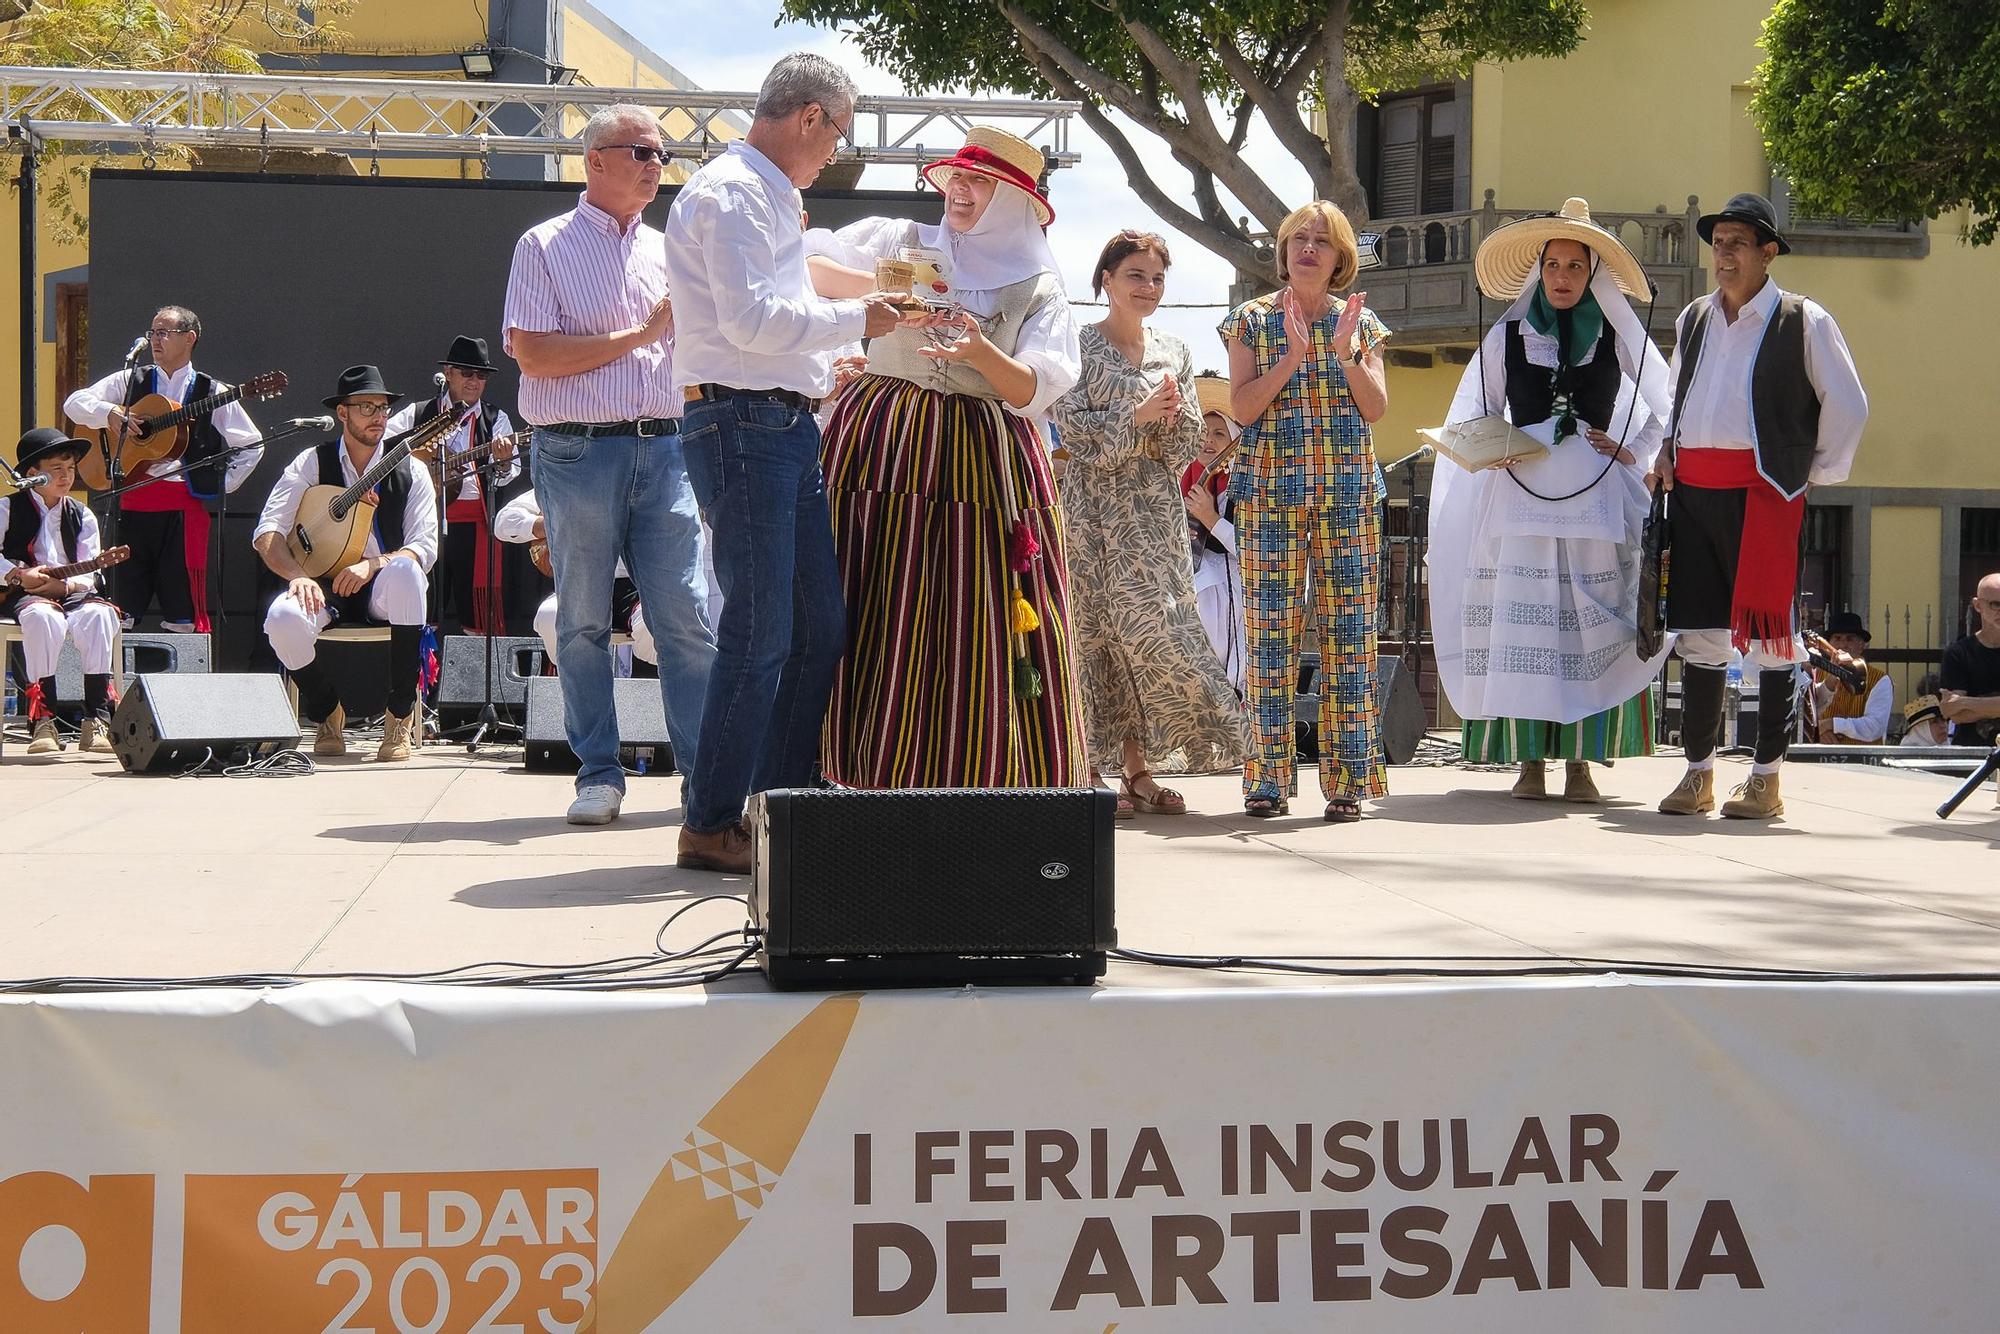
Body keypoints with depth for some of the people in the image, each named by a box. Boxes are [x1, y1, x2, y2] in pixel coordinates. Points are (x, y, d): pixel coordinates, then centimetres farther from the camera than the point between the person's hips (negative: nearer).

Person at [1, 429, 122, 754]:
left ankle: (97, 718, -29)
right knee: (43, 617, -38)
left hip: (72, 592, 3)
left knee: (98, 615, -31)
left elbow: (90, 573, 4)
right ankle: (43, 720, -37)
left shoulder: (82, 516, 14)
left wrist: (66, 585, -16)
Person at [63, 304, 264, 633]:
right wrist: (110, 413, -10)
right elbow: (74, 403, 8)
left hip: (185, 505, -2)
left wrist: (222, 485, 2)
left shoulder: (212, 393, 7)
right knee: (122, 609, 1)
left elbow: (251, 445, 9)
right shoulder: (131, 381, 13)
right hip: (134, 500, 2)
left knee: (184, 604, -3)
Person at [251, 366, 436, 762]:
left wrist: (372, 565, -24)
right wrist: (298, 576, -25)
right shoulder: (312, 463, 3)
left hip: (383, 587, 0)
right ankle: (326, 712, -1)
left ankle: (400, 715, -25)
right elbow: (267, 532, -6)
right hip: (324, 588, 0)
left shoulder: (409, 471, 4)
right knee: (283, 619, -34)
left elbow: (425, 549, -6)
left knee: (405, 571, -37)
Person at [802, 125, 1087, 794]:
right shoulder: (902, 242, 10)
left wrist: (982, 350, -21)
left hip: (985, 461, 0)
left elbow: (1034, 390, -2)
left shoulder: (1038, 288, 9)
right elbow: (809, 265, 0)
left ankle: (979, 780, 3)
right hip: (885, 445, 0)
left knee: (979, 627, -4)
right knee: (880, 619, -5)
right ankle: (878, 774, -1)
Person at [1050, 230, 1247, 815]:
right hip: (1094, 510, -4)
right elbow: (1076, 432, -9)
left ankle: (1138, 768, 4)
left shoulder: (1174, 352, 13)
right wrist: (1139, 416, -17)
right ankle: (1092, 772, -1)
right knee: (1094, 631, -5)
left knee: (1150, 633, -2)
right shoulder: (1079, 345, 1)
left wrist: (1174, 412, -10)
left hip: (1156, 513, 4)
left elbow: (1184, 450, 10)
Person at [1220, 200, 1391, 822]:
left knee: (1350, 628, -3)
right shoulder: (1253, 319, 7)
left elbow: (1376, 408, 2)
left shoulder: (1361, 322, 12)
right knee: (1270, 629, -4)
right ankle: (1268, 779, -1)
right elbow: (1241, 407, -4)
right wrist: (1292, 355, -14)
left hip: (1348, 491, 1)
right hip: (1271, 488, -1)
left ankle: (1348, 777, 0)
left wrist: (1346, 351, -11)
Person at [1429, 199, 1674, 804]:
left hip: (1597, 498, 0)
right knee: (1521, 625, -6)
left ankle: (1580, 761, -1)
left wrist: (1634, 453, 6)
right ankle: (1530, 761, -2)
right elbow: (1469, 414, 19)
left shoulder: (1618, 336, 9)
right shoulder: (1508, 335, 11)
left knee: (1591, 625, -5)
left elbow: (1667, 406, 18)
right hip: (1522, 496, 0)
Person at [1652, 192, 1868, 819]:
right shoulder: (1693, 319, 16)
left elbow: (1848, 405, 3)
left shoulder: (1804, 322, -1)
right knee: (1698, 633, 6)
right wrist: (1665, 452, 15)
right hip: (1693, 489, 5)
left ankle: (1766, 778, 1)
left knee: (1768, 634, -4)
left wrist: (1817, 474, 2)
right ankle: (1698, 773, 13)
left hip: (1764, 491, -5)